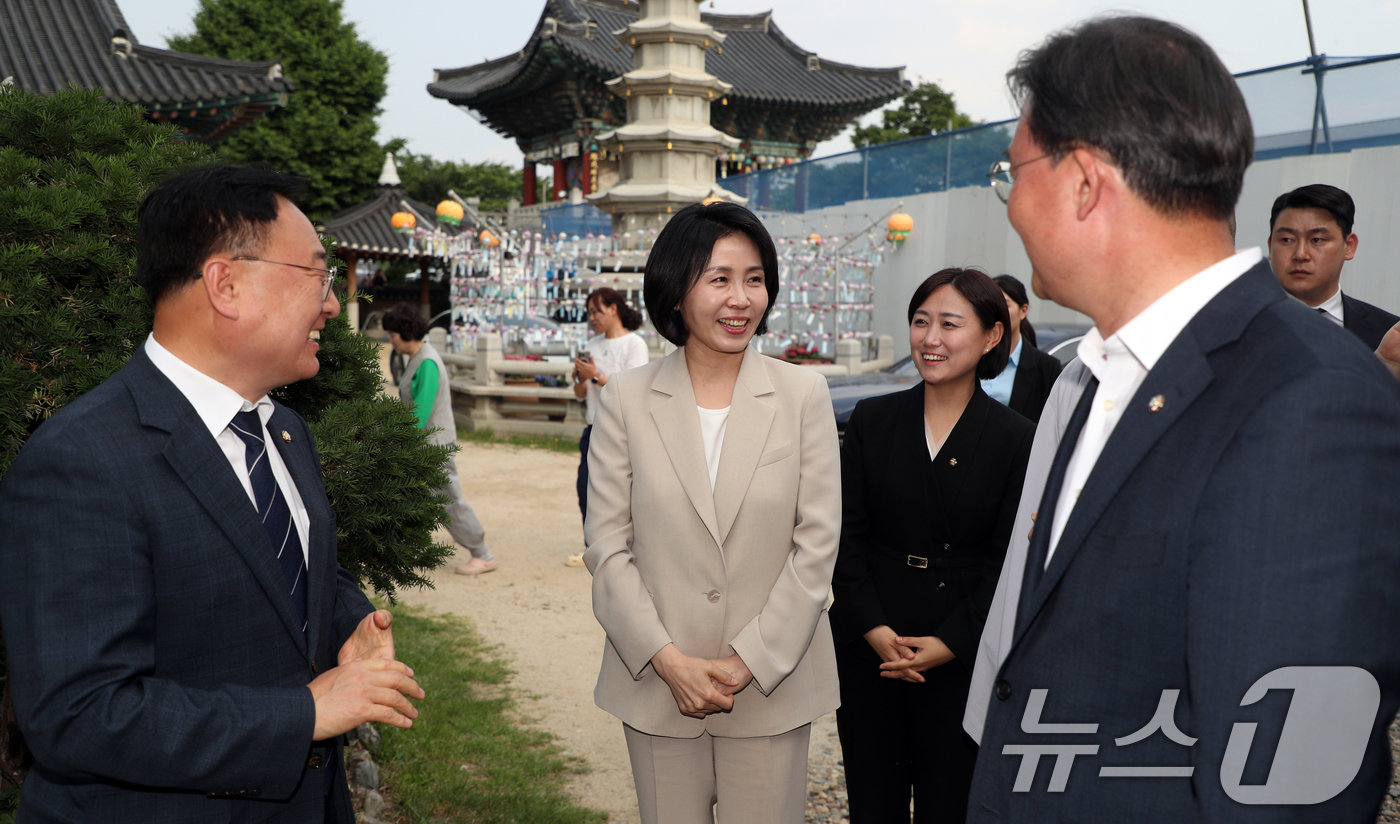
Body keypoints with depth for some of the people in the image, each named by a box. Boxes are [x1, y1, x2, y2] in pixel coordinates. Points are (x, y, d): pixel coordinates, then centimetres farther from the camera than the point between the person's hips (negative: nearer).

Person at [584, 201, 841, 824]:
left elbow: (816, 543, -4)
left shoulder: (803, 394, -1)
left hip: (773, 679, 0)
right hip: (656, 681, 1)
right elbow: (606, 546, -2)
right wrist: (668, 660, -11)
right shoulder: (626, 399, -1)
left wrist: (748, 661, -9)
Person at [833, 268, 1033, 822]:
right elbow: (846, 534, 0)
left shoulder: (1015, 438, -4)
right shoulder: (872, 420, 1)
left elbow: (1006, 562, -4)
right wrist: (873, 628, -10)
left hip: (962, 655, -1)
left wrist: (950, 643, -12)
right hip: (867, 646, 2)